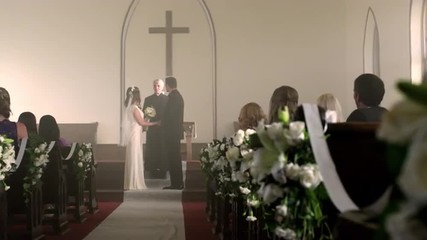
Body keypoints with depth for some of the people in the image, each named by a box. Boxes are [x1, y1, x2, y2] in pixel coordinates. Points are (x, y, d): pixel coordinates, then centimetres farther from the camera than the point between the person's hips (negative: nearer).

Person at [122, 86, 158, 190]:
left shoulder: (130, 107, 10)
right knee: (135, 158, -3)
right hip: (135, 135, -9)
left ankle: (131, 182, 18)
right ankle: (135, 183, 2)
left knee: (133, 158, 12)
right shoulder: (135, 108, -17)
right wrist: (155, 123, -4)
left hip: (133, 134, 9)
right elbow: (142, 122, -13)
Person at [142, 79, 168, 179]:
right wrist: (147, 115, -13)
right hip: (152, 128, 1)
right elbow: (144, 114, 8)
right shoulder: (148, 99, 10)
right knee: (151, 150, 0)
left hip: (163, 128, -1)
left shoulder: (167, 99, 5)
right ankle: (153, 171, 6)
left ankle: (163, 170, 5)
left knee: (163, 150, -1)